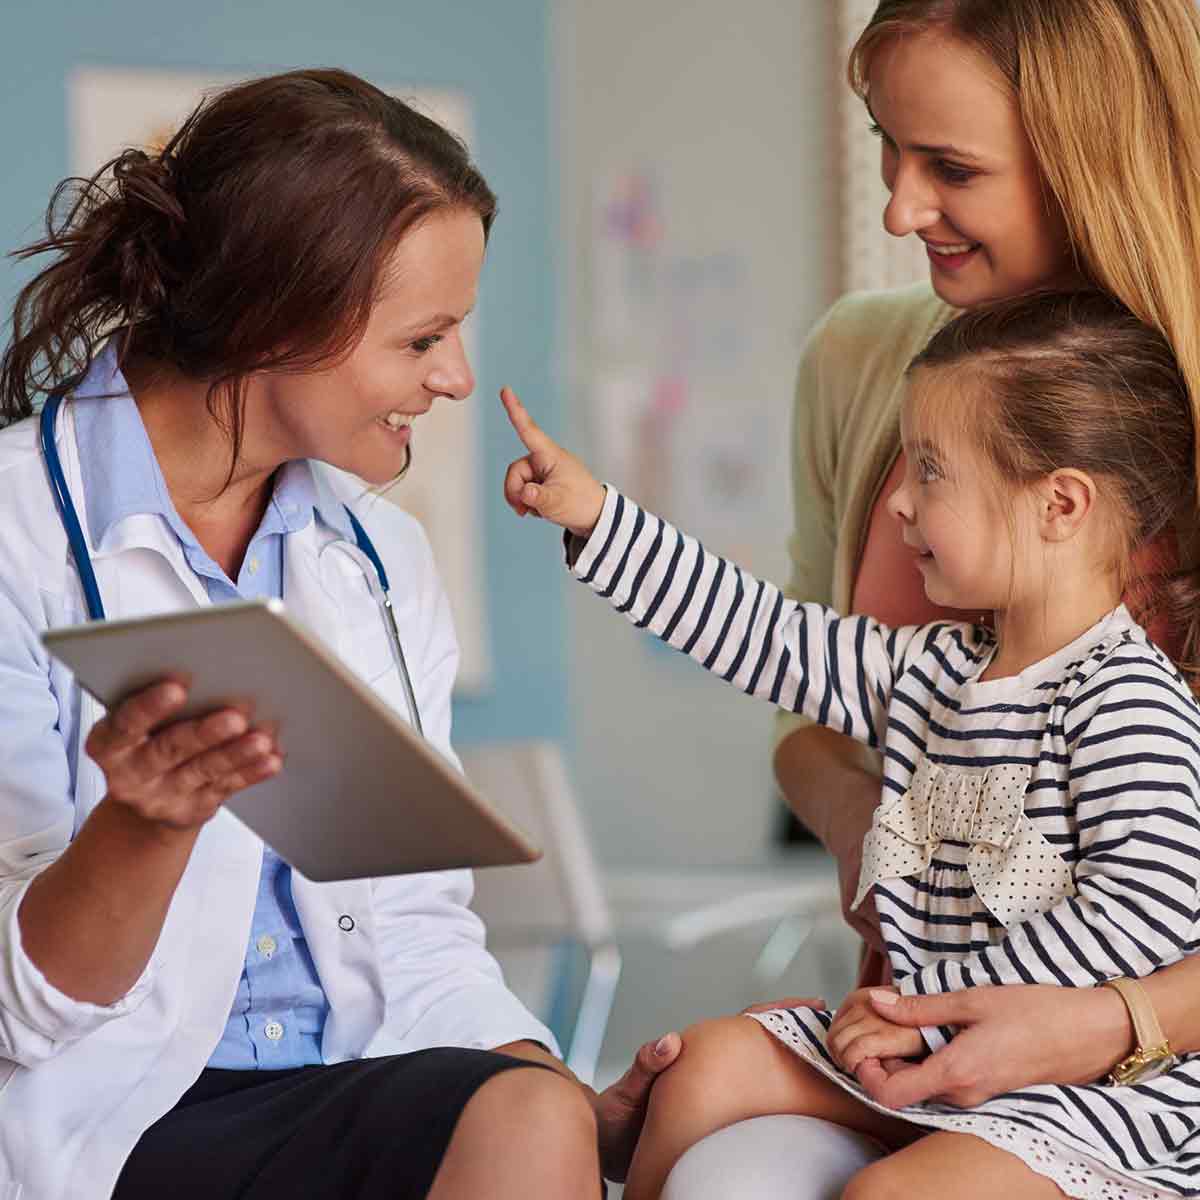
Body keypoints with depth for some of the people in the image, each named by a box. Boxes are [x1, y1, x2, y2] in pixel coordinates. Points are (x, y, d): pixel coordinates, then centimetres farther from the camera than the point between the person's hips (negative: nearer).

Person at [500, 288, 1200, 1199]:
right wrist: (595, 517, 16)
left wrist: (935, 1002, -22)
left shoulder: (1127, 702, -18)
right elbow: (774, 638, 17)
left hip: (1095, 1086, -9)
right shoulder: (936, 670, 9)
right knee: (713, 1061, 6)